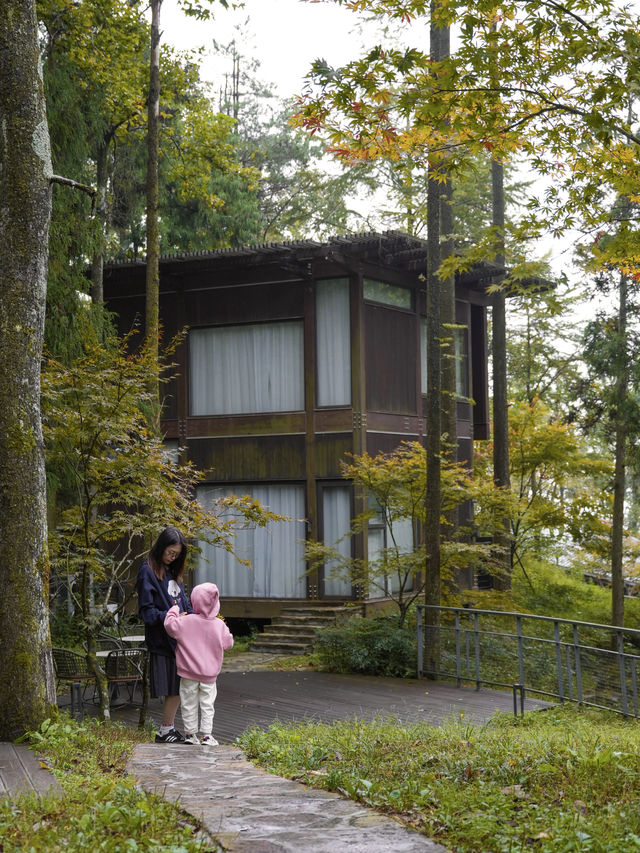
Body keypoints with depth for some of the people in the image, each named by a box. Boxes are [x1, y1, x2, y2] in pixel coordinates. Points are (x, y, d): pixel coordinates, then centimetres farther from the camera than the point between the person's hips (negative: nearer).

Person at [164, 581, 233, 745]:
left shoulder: (187, 621, -13)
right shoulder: (219, 625, -7)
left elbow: (170, 625, -13)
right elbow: (228, 643, 2)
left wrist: (174, 611, 3)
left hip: (189, 674, -1)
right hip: (209, 675, 1)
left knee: (189, 704, 10)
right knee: (207, 705, 7)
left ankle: (190, 733, 15)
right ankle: (206, 735, 4)